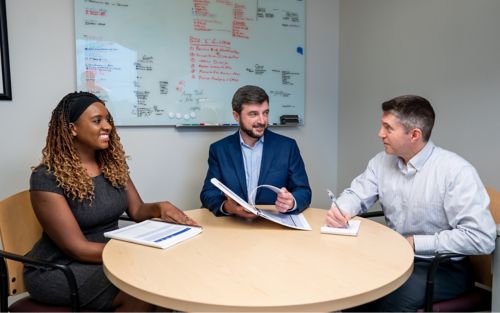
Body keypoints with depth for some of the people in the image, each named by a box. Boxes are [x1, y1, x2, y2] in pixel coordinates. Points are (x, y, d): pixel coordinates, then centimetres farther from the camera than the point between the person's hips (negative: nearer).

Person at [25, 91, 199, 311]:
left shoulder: (113, 164, 2)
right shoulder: (47, 178, -17)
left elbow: (137, 210, 4)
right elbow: (76, 248, -20)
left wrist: (160, 207, -19)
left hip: (110, 255, 6)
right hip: (60, 268, -5)